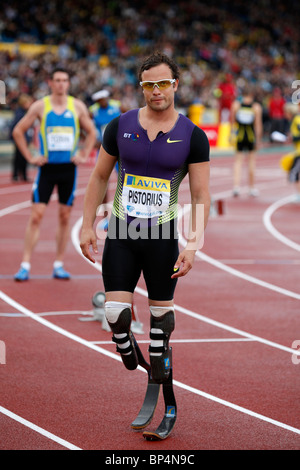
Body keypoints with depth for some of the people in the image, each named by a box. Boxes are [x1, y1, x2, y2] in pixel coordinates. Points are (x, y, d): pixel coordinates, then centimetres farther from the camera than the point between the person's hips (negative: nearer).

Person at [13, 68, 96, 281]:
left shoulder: (77, 106, 3)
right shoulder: (40, 106, -2)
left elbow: (91, 132, 15)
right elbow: (18, 131, 4)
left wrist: (83, 155, 3)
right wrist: (30, 157, -1)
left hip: (69, 168, 2)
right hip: (47, 167, -2)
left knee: (65, 217, 6)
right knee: (37, 215, -8)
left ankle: (59, 265, 14)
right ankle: (25, 265, -6)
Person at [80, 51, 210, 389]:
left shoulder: (193, 136, -4)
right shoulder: (120, 126, 0)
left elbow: (201, 195, -3)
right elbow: (99, 177, 10)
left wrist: (192, 245, -12)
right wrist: (87, 227, 5)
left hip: (163, 235, 0)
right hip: (121, 234, 0)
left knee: (161, 309, 8)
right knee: (116, 313, -8)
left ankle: (159, 361, 28)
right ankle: (126, 350, 24)